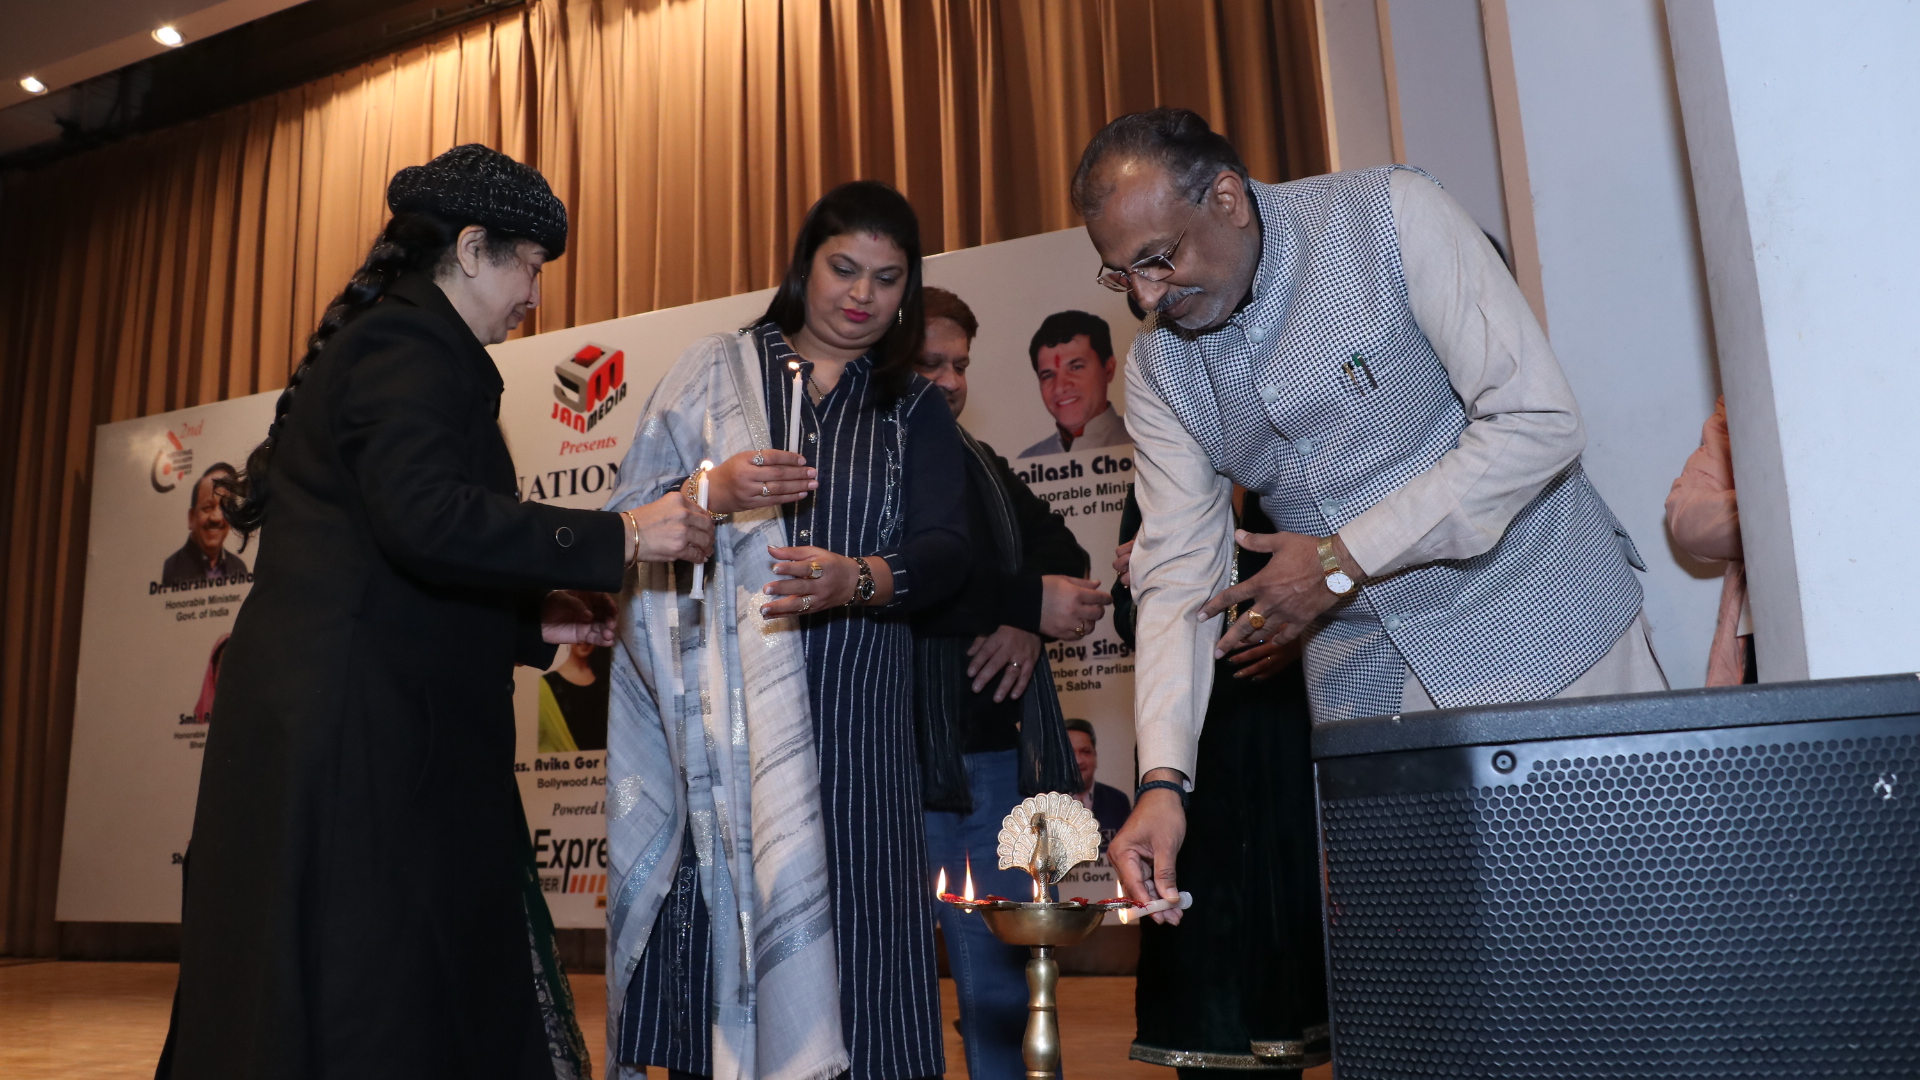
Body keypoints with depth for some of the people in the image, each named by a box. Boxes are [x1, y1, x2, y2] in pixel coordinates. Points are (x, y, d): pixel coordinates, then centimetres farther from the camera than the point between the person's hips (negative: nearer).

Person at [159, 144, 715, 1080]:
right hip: (355, 729, -10)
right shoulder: (408, 346, -8)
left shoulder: (386, 343, 24)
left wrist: (532, 621, 16)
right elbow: (424, 515, -25)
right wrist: (614, 538, -20)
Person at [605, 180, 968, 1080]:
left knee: (849, 928, -4)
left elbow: (945, 552, 1)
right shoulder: (714, 372, 12)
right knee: (720, 921, -5)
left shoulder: (916, 413, 15)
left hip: (851, 712, 1)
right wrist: (713, 490, -15)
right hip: (719, 706, -1)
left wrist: (856, 579, -19)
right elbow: (626, 518, 5)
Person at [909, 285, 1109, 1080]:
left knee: (1002, 982, 10)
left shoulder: (980, 464, 19)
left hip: (995, 752, 6)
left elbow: (1060, 550, 14)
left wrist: (1031, 620, -5)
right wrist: (1031, 601, -16)